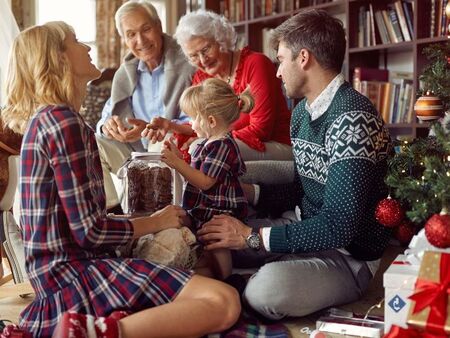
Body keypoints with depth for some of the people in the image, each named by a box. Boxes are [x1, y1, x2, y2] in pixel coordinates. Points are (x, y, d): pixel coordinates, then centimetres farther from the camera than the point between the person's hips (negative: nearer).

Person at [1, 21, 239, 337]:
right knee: (225, 303, -20)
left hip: (59, 270, 10)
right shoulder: (63, 121, -14)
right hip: (76, 270, -10)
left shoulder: (43, 119, 15)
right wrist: (155, 221, -1)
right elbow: (88, 231, -17)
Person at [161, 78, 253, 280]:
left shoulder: (221, 146, -21)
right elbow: (198, 172, 15)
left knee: (217, 248, -2)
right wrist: (178, 157, 7)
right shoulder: (211, 142, 12)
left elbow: (204, 182, -24)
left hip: (218, 212, -11)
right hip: (204, 210, 11)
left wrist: (177, 163, -23)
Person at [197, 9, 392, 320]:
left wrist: (252, 236, -25)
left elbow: (339, 226, -29)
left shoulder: (352, 119, -25)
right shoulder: (303, 110, 6)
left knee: (268, 288, -33)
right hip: (307, 232, 8)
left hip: (348, 255, -8)